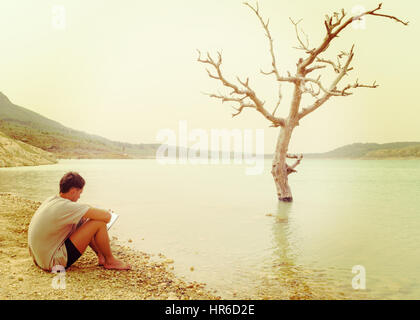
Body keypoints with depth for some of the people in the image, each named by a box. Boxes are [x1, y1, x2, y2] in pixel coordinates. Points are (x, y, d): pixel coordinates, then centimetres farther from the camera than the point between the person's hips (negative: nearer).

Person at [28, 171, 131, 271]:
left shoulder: (51, 200, 4)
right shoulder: (66, 206, -23)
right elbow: (107, 216, -23)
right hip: (53, 262, -10)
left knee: (82, 220, 15)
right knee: (99, 223, -15)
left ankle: (101, 256, 18)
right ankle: (110, 261, 6)